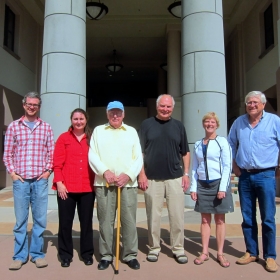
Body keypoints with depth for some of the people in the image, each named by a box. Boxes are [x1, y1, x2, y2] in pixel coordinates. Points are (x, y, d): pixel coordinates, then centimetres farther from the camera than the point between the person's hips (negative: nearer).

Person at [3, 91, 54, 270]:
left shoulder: (46, 127, 7)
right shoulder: (13, 126, 6)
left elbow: (51, 152, 8)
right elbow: (7, 153, 6)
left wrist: (48, 171, -1)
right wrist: (12, 172, -2)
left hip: (40, 180, 1)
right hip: (20, 180, 0)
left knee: (40, 219, 7)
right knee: (21, 219, 6)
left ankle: (37, 253, 20)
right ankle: (20, 255, 20)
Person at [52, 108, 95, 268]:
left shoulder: (91, 139, 7)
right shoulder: (63, 138, 3)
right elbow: (57, 163, -1)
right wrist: (59, 183, -9)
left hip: (87, 187, 1)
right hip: (67, 187, -1)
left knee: (87, 222, 11)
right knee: (65, 222, 7)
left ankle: (87, 253, 25)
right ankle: (66, 255, 23)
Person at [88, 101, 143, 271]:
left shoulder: (132, 131, 13)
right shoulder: (98, 131, 12)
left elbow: (138, 157, 5)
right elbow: (92, 155, 2)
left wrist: (128, 175, -9)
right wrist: (104, 171, -13)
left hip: (128, 183, 1)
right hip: (104, 183, 0)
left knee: (129, 221, 3)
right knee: (105, 221, 4)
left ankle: (131, 255, 16)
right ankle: (106, 255, 18)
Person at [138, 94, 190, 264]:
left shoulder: (179, 126, 8)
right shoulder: (147, 124, 3)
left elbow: (185, 152, 12)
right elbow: (140, 152, 2)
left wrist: (186, 173, 3)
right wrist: (142, 174, -5)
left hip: (175, 178, 2)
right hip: (152, 179, -1)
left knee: (177, 215, 6)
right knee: (153, 216, 8)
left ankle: (178, 249, 20)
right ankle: (154, 248, 22)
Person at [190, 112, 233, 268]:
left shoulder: (222, 142, -3)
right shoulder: (197, 144, 10)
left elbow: (227, 166, -7)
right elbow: (195, 168, 10)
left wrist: (223, 187, -13)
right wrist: (193, 187, 4)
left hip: (218, 183, -3)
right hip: (202, 185, 4)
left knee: (219, 220, 6)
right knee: (205, 220, 9)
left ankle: (220, 253, 16)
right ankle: (204, 252, 18)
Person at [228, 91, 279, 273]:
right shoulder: (239, 122, 7)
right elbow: (232, 145, 18)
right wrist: (234, 165, 11)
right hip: (244, 176, 4)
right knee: (247, 218, 10)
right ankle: (251, 253, 23)